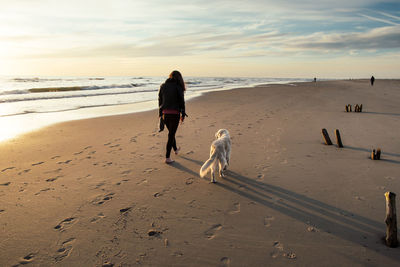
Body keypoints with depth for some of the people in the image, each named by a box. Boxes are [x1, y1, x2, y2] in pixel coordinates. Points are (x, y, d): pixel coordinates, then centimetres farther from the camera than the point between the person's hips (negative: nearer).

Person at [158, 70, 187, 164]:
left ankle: (175, 149, 46)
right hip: (174, 113, -5)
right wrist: (183, 114, 1)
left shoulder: (163, 86, 6)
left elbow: (160, 100, 8)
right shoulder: (178, 87, -7)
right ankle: (167, 158, 3)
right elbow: (181, 101, -7)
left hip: (165, 113, 5)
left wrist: (160, 114, 15)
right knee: (171, 135, 2)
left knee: (171, 132, 24)